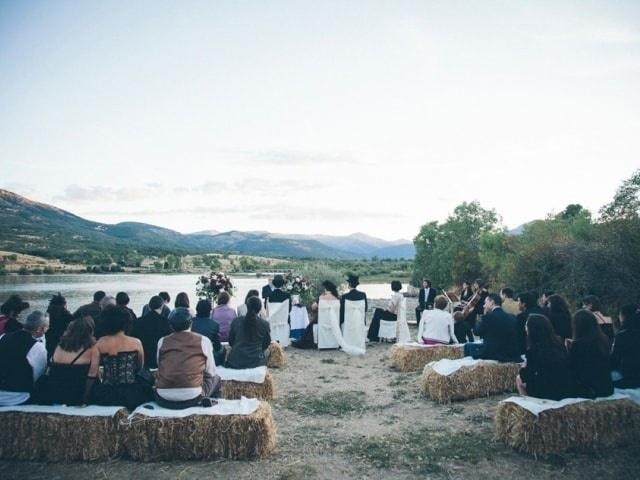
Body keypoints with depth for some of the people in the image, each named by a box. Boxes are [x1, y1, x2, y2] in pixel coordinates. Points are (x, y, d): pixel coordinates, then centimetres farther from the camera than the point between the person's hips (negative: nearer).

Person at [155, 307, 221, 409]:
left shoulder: (162, 341, 10)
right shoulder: (203, 340, 3)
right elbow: (211, 372, 8)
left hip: (163, 399, 3)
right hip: (192, 398, -3)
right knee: (215, 379, 26)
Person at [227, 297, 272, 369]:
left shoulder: (236, 322, -7)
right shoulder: (265, 324, -11)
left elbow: (231, 342, 6)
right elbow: (266, 345, 3)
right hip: (255, 362, -1)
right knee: (267, 351, 31)